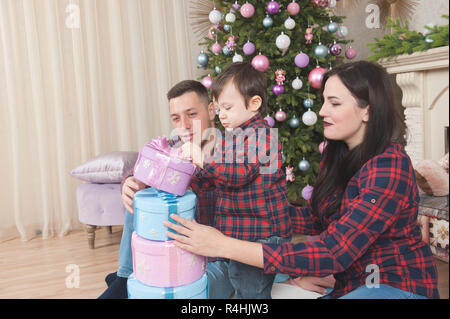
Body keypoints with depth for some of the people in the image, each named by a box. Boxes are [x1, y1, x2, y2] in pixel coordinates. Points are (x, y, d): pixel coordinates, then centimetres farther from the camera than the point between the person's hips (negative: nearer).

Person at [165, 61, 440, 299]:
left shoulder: (390, 168, -26)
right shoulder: (336, 154, 1)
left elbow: (332, 254, -32)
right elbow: (316, 219, 7)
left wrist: (224, 246, -35)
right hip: (351, 280, 7)